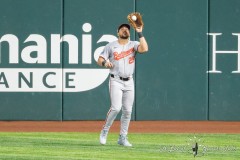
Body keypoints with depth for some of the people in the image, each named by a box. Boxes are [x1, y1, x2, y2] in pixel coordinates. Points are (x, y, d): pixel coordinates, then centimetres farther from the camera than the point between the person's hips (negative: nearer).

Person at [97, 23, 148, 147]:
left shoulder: (133, 45, 6)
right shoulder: (111, 46, 4)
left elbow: (144, 49, -14)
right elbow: (99, 60, 3)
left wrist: (140, 33, -15)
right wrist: (105, 63, -19)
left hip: (129, 81, 3)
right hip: (116, 81, -3)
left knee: (127, 110, 3)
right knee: (116, 107, -17)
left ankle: (122, 138, 12)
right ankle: (104, 131, 0)